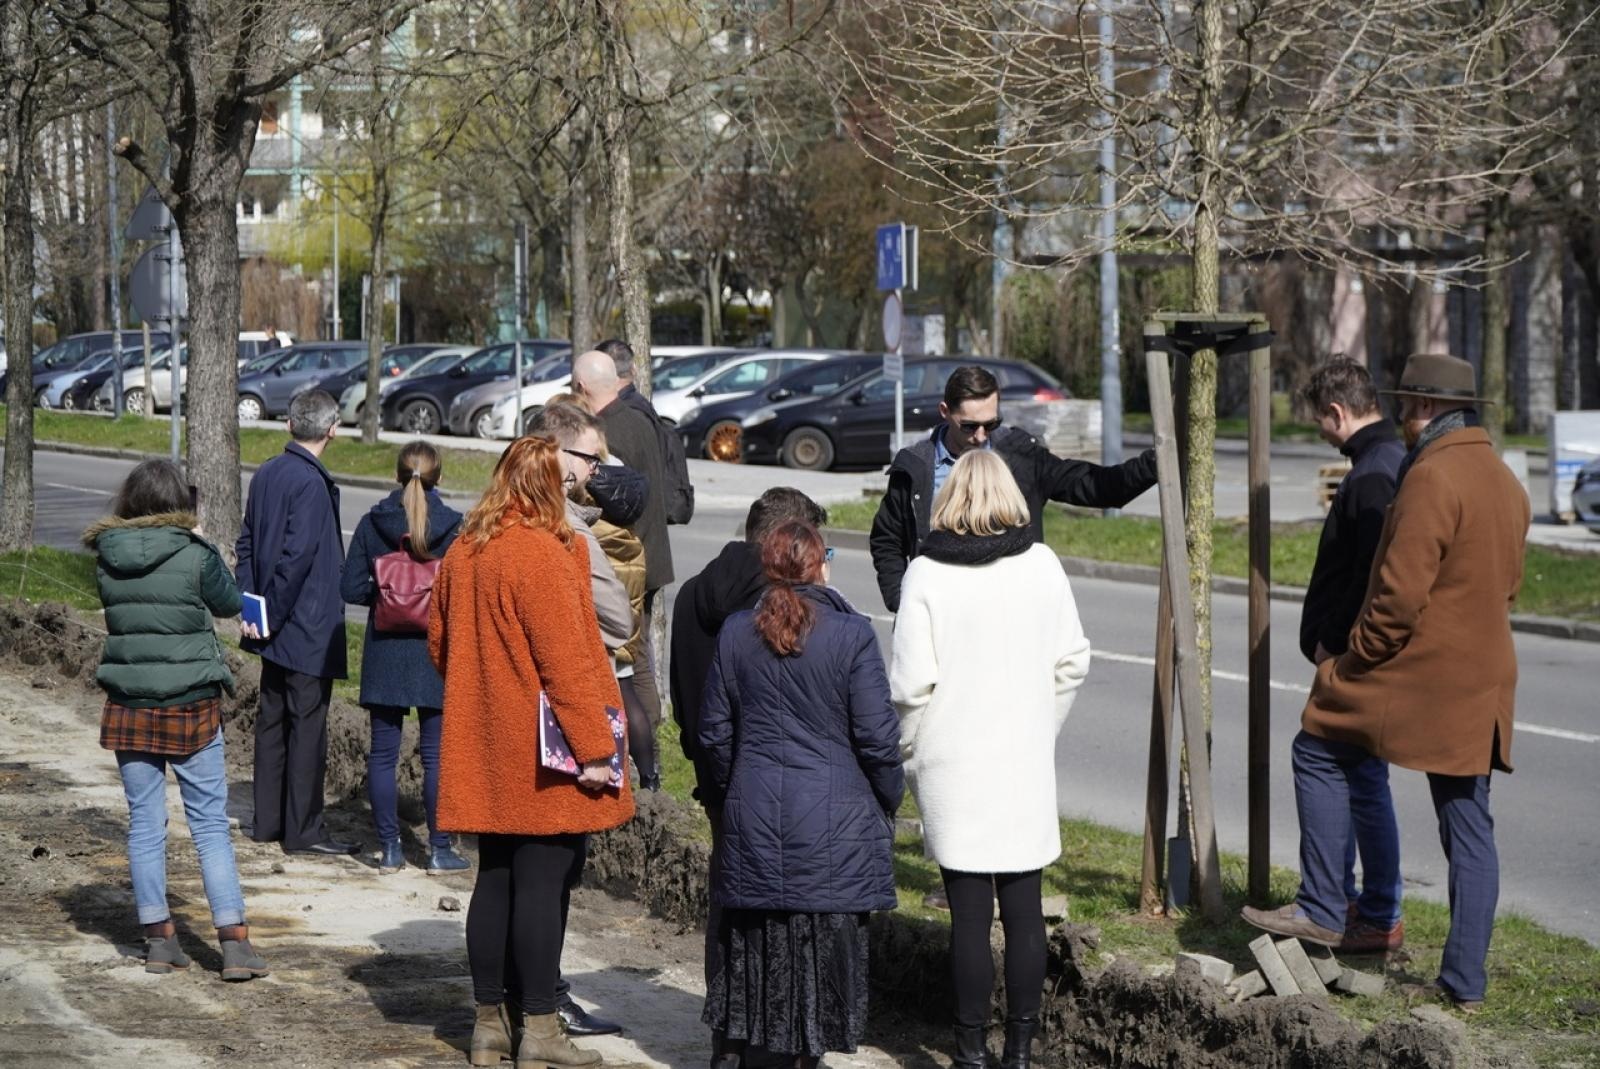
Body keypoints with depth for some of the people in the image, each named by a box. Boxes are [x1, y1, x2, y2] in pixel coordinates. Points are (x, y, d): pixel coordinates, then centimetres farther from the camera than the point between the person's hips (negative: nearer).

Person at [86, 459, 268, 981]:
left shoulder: (107, 558, -3)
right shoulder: (194, 554, -12)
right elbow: (229, 604, 2)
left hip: (128, 710, 3)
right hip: (191, 706, -3)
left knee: (144, 822, 11)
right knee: (211, 825, 3)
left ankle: (160, 938, 14)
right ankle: (234, 942, 0)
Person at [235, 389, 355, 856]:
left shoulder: (265, 475, 8)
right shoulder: (311, 483, -18)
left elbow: (246, 545, 12)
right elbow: (297, 555, -22)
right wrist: (271, 615, -14)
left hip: (276, 630, 9)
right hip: (309, 629, -9)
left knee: (272, 720, 14)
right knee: (307, 726, -3)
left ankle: (268, 821, 20)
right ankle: (304, 830, 1)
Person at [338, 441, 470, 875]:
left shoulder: (372, 523, -2)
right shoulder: (453, 526, -8)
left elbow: (350, 587, -4)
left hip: (385, 652, 2)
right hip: (435, 653, -2)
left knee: (383, 753, 8)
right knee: (436, 754, 5)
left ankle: (389, 848, 11)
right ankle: (439, 849, 8)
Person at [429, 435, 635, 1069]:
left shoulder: (463, 553, 8)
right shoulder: (543, 554, -17)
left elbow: (440, 642, 17)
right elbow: (565, 659, -19)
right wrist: (593, 748, -16)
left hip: (486, 752, 8)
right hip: (543, 755, -8)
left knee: (495, 880, 13)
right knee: (544, 885, -3)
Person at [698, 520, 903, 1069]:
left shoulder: (736, 633, 1)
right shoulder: (851, 634, -10)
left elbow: (714, 730, 7)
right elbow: (877, 735, -9)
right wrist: (889, 799, 7)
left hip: (753, 819, 4)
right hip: (832, 821, -4)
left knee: (747, 940, 14)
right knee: (823, 939, 5)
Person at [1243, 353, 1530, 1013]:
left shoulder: (1432, 476, -16)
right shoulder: (1506, 483, 12)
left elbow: (1399, 592, -20)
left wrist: (1356, 660, -9)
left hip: (1415, 670, -8)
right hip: (1481, 684, 8)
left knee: (1318, 749, 11)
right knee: (1469, 828, 8)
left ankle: (1322, 910, 10)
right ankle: (1465, 981, 11)